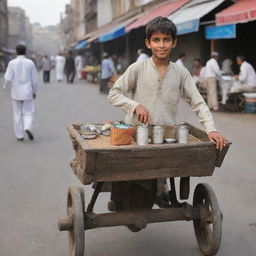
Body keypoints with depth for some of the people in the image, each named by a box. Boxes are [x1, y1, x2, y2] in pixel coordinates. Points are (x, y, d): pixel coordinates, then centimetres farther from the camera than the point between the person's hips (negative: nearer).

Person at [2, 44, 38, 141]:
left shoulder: (12, 63, -6)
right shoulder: (30, 63, -3)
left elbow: (8, 78, -11)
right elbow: (34, 79, -2)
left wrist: (5, 86, 9)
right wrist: (34, 91, 10)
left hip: (16, 93, 0)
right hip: (27, 92, 0)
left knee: (17, 114, 10)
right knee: (28, 112, 11)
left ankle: (19, 135, 12)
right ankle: (28, 127, -15)